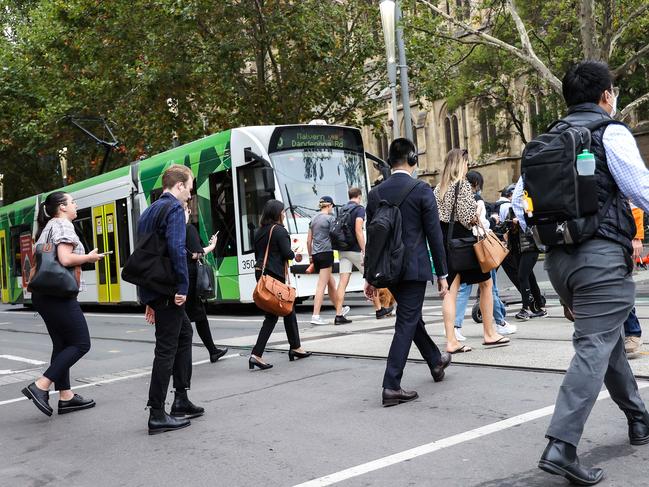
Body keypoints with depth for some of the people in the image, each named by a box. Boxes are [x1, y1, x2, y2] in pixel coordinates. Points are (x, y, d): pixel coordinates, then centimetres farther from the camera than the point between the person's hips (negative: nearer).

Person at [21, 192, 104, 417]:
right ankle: (40, 387, -12)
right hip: (58, 295, -10)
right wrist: (89, 257, -9)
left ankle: (65, 396, 11)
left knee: (62, 344, 10)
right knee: (80, 343, -6)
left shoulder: (47, 227, 20)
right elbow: (65, 259, -22)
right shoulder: (63, 225, -9)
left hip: (43, 294, 10)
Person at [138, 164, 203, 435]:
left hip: (152, 288, 10)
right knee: (167, 348, -5)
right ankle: (157, 415, -1)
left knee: (184, 333, 21)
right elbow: (176, 249, -23)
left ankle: (181, 400, 24)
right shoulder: (174, 208, -9)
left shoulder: (149, 211, 19)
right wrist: (183, 286, -19)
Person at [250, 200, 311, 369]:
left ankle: (295, 348, 26)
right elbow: (288, 254, -14)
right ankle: (256, 355, -2)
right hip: (275, 276, -8)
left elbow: (257, 253, 15)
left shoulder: (259, 231, 12)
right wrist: (294, 255, 6)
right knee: (272, 316, 0)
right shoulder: (279, 230, -11)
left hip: (260, 272, 8)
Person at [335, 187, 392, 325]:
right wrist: (364, 252, -20)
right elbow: (358, 230, -19)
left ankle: (339, 315, -6)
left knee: (343, 282, 0)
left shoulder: (343, 210, 13)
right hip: (355, 250, -6)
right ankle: (379, 310, 20)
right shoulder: (359, 209, -8)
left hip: (344, 250, 6)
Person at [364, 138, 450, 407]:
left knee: (411, 316, 22)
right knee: (406, 324, -1)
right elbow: (434, 235, -9)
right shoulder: (421, 190, -9)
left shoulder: (376, 193, 4)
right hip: (414, 267, -5)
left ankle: (436, 361, 40)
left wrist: (369, 276, 13)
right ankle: (391, 387, -2)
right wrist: (442, 274, -2)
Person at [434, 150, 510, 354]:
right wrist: (480, 211, 1)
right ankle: (489, 333, 17)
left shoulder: (438, 188, 9)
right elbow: (469, 218, -16)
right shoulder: (463, 185, -11)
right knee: (486, 283, 10)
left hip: (445, 242, 6)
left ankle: (451, 340, -2)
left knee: (450, 290, 2)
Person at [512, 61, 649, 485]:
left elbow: (520, 199, 13)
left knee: (607, 337, 22)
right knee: (594, 348, -8)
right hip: (602, 255, -7)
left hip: (559, 258, 8)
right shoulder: (611, 133, -5)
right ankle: (562, 447, -16)